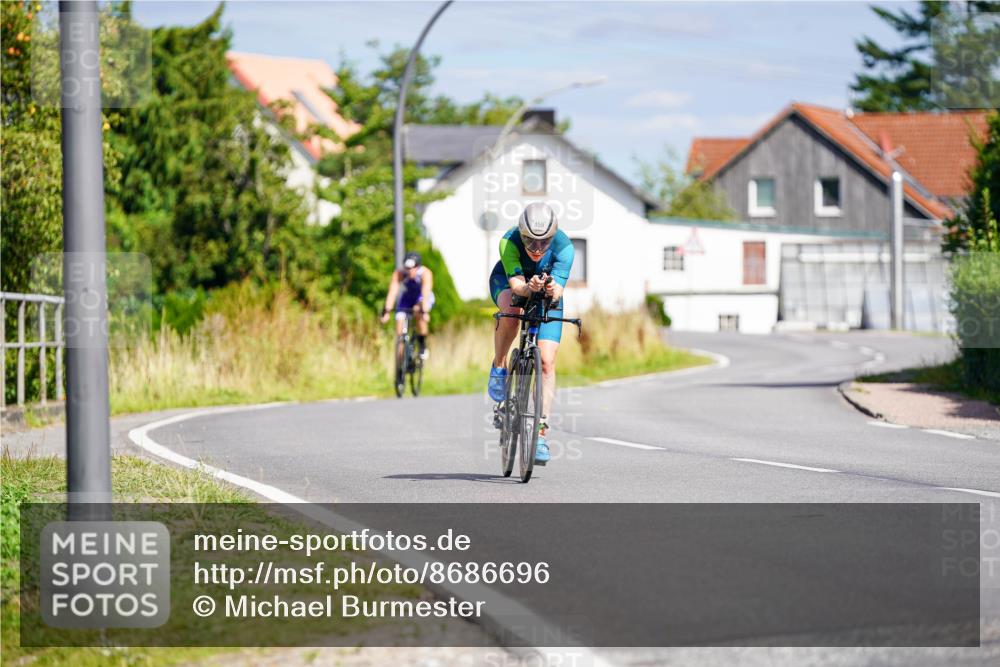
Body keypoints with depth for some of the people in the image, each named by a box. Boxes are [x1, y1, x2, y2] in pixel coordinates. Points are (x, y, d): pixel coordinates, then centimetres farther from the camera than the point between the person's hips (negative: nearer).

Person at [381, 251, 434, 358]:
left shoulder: (425, 273, -32)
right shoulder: (398, 274, -27)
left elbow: (426, 294, -41)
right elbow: (392, 292, -33)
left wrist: (425, 312, -52)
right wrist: (386, 311, -43)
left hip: (422, 298, -3)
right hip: (407, 297, 3)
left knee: (418, 311, -34)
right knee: (400, 319, -18)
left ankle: (422, 344, -18)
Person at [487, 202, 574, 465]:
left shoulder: (563, 246, -32)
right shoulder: (510, 241, -34)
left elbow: (559, 289, -38)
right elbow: (515, 284, -40)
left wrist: (552, 290, -61)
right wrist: (528, 288, -62)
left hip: (548, 294, 1)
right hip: (507, 281, -1)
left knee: (547, 362, -13)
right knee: (511, 311, -39)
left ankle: (541, 434, -9)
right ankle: (499, 367, -13)